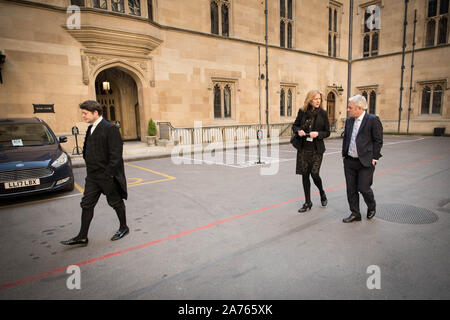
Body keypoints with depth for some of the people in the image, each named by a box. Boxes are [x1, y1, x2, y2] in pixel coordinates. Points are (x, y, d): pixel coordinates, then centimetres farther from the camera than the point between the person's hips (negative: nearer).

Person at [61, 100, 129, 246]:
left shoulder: (110, 129, -16)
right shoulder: (91, 129, 11)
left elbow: (115, 154, -20)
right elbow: (88, 152, 18)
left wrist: (108, 173, -19)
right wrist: (90, 170, 11)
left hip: (108, 176, -8)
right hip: (92, 176, 8)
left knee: (116, 202, 9)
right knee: (86, 205, 9)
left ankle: (123, 227, 28)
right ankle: (82, 237, 19)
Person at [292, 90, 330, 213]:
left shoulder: (323, 113, -2)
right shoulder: (302, 111, 1)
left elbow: (327, 132, 3)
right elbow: (295, 125, 12)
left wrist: (318, 134, -17)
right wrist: (298, 131, -9)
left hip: (317, 148, -2)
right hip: (303, 148, 2)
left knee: (314, 173, -7)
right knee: (305, 174, 5)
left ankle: (322, 194, 27)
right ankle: (308, 202, 19)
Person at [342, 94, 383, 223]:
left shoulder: (373, 120, -9)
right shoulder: (349, 120, 9)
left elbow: (378, 141, -7)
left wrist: (374, 158, -9)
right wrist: (344, 154, 10)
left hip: (365, 162, -6)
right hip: (349, 161, 6)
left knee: (363, 188, 0)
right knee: (351, 189, 8)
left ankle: (372, 207, 31)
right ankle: (355, 213, 22)